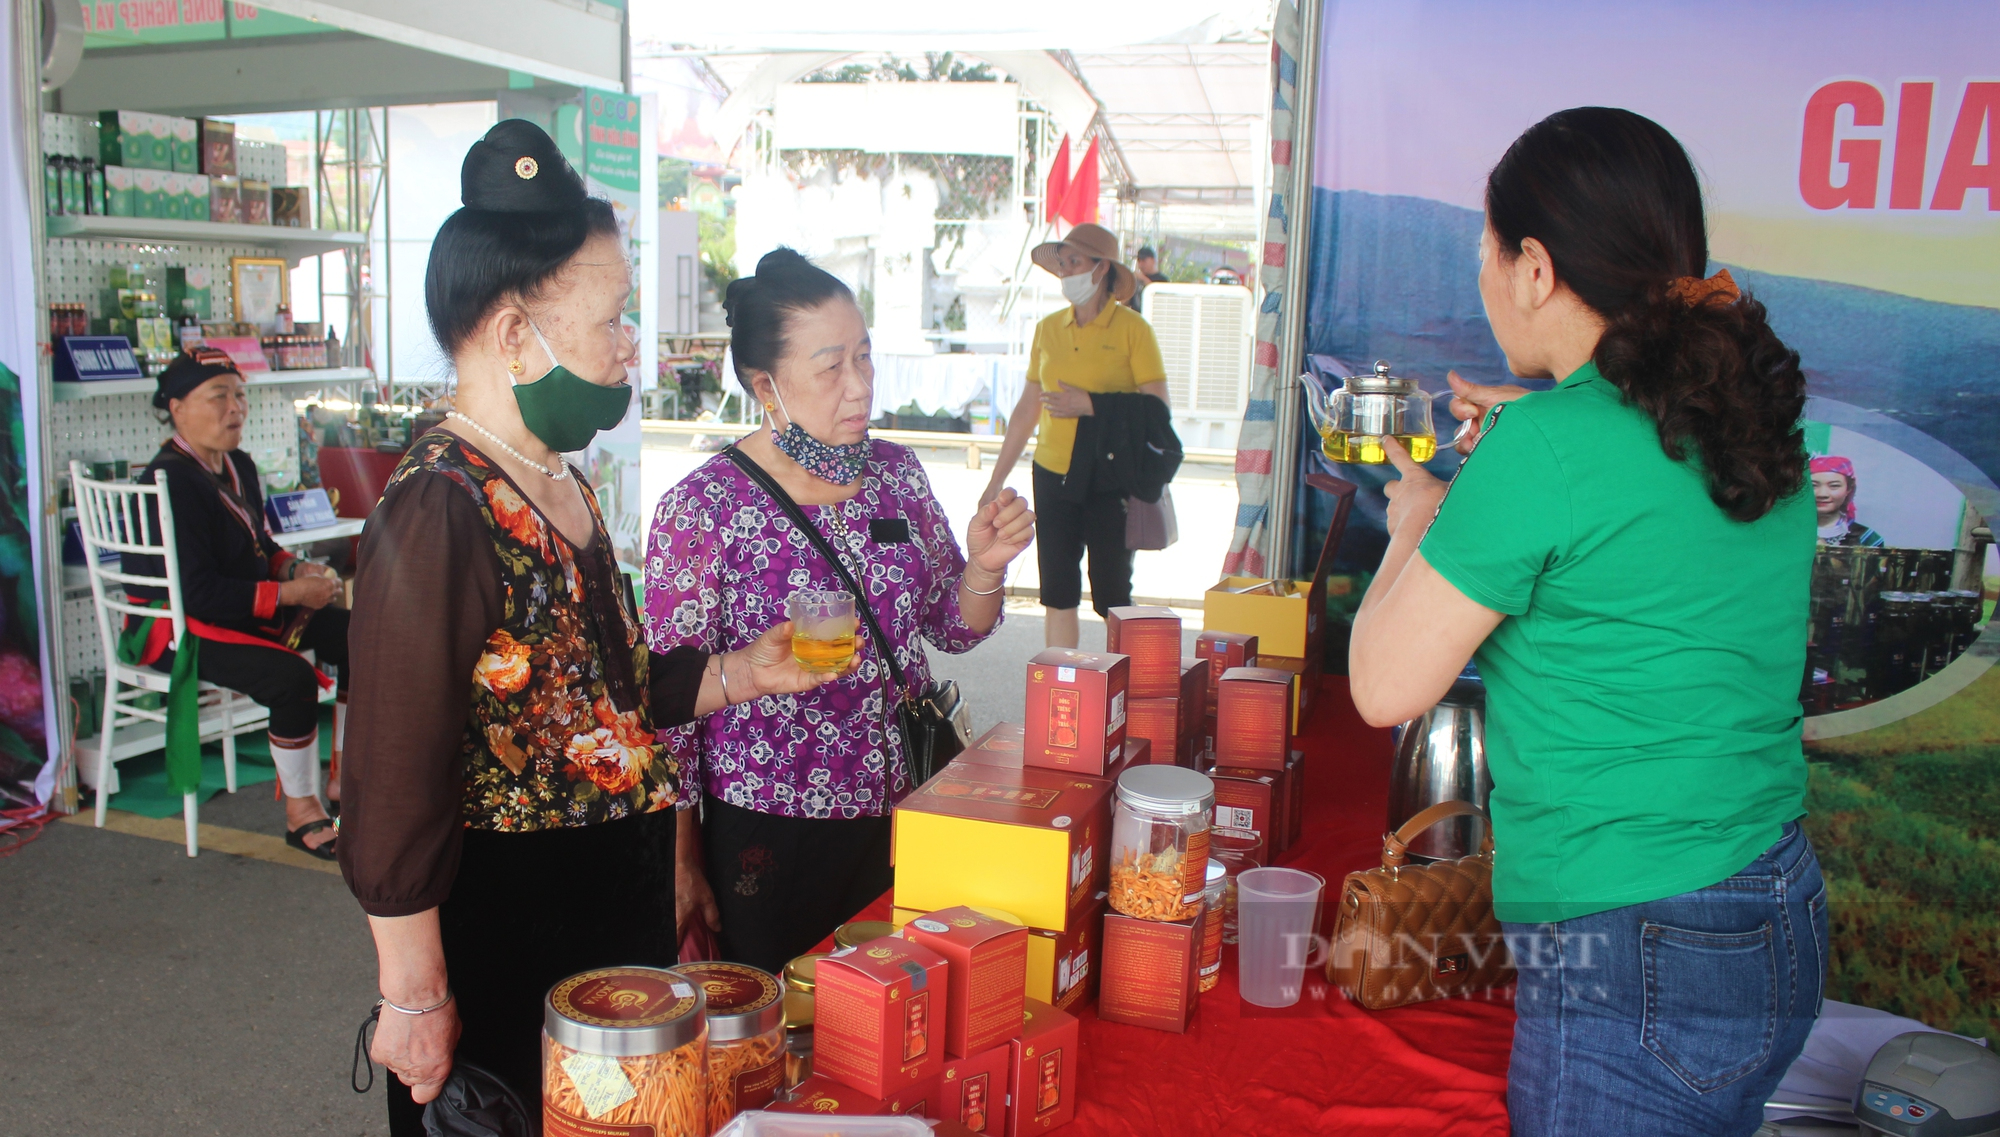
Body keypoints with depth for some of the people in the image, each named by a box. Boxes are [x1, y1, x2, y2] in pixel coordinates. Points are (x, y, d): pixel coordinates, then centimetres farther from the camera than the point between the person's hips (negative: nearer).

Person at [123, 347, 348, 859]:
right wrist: (288, 592, -26)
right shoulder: (171, 481, -22)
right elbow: (198, 592, -27)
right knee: (291, 676, -31)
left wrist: (295, 567, -2)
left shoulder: (237, 465, 7)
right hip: (178, 627, -9)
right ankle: (300, 813, -13)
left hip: (246, 607, 9)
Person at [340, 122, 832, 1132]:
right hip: (498, 927, -9)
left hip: (611, 909, 9)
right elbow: (393, 790, -22)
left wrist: (743, 672, 7)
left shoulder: (562, 483, 7)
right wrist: (414, 1002, -18)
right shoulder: (438, 511, -22)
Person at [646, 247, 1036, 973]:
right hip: (767, 832, -4)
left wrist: (986, 566, -11)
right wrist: (684, 865, -6)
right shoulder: (703, 509, -14)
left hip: (898, 815, 5)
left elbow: (954, 629, 9)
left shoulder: (896, 472, 1)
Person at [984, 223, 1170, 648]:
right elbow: (1027, 409, 15)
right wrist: (996, 480, 15)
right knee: (1057, 595, 8)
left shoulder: (1132, 329, -6)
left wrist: (1090, 404, -18)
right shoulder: (1048, 329, 8)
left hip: (1111, 481, -4)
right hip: (1053, 477, 4)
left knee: (1112, 597, 3)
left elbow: (1158, 408, -10)